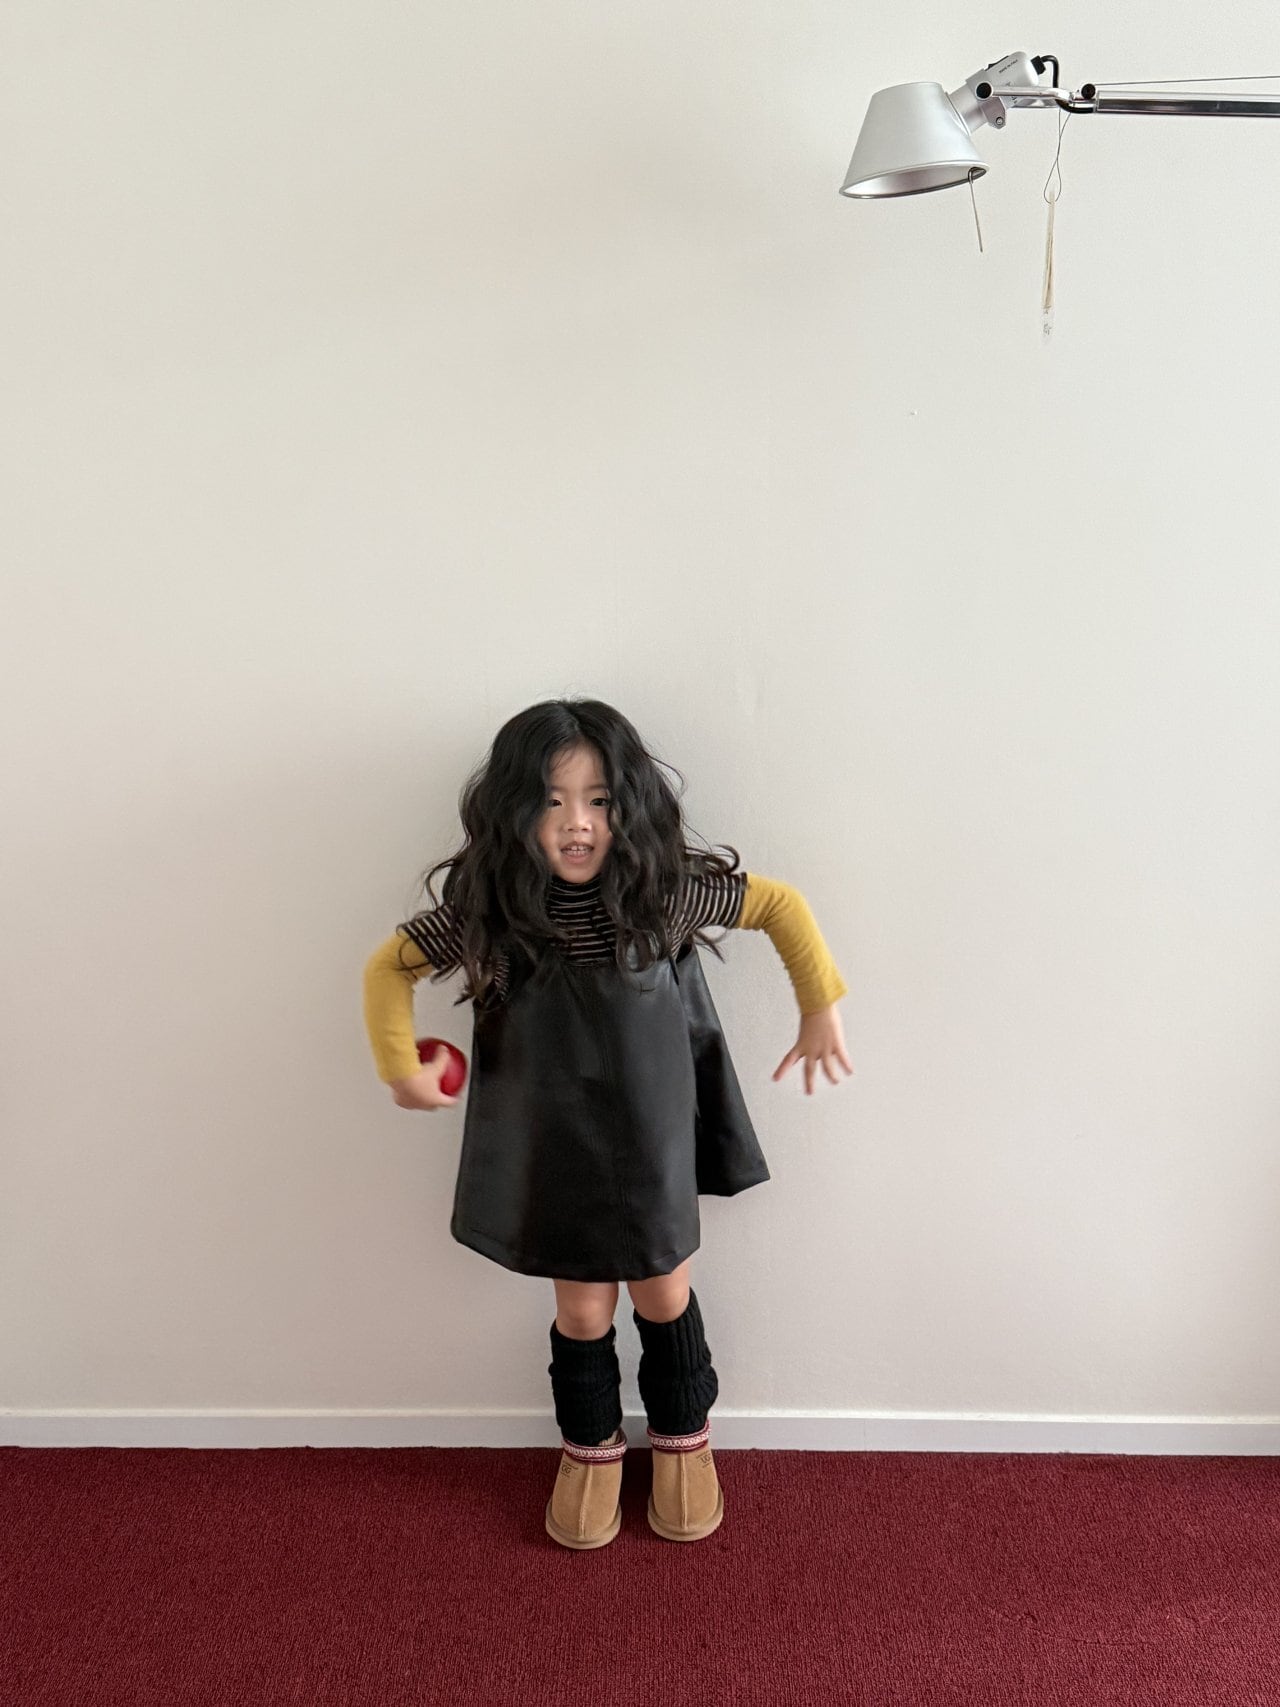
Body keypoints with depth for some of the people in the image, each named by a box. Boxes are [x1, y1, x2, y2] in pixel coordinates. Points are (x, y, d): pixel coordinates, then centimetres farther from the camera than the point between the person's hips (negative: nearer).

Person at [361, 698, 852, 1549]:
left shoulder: (666, 889, -21)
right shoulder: (486, 909, -19)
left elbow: (780, 903, -8)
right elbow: (390, 964, -3)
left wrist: (821, 1007, -7)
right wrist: (402, 1064, -10)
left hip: (654, 1143, 0)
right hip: (554, 1152, 0)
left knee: (665, 1296, 18)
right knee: (582, 1311, 15)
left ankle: (683, 1440, 47)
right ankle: (591, 1449, 45)